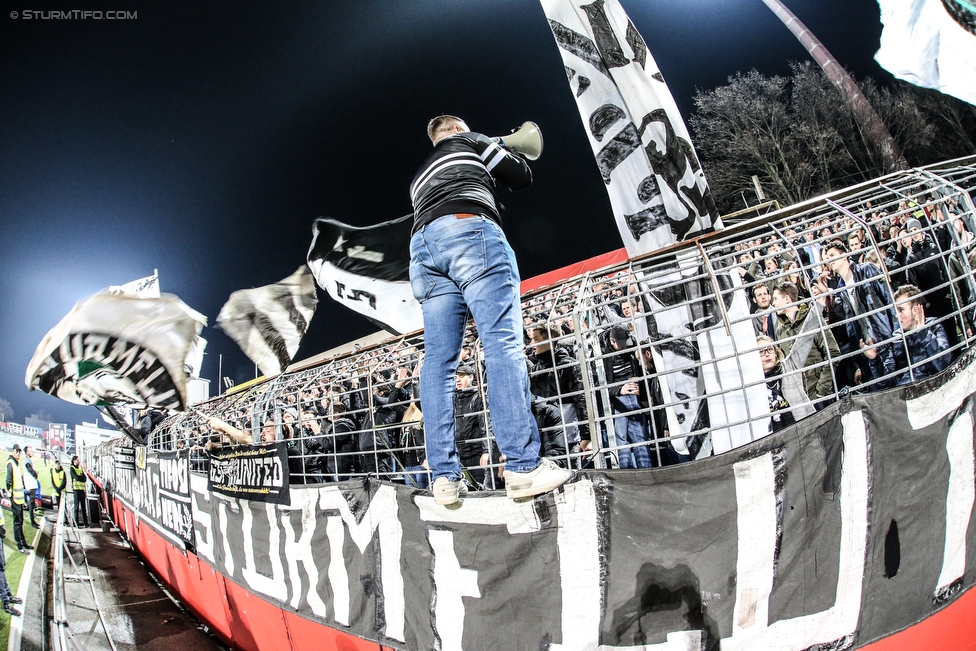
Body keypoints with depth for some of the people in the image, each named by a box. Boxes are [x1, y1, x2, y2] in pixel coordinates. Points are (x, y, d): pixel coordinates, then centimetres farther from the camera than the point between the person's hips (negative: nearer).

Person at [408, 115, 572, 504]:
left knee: (439, 360, -3)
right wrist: (508, 156, 42)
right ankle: (523, 467, -26)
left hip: (423, 246, 6)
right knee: (503, 342, -16)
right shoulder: (468, 141, 23)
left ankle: (445, 477, -11)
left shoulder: (419, 178, 39)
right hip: (469, 228, -6)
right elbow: (523, 177, 20)